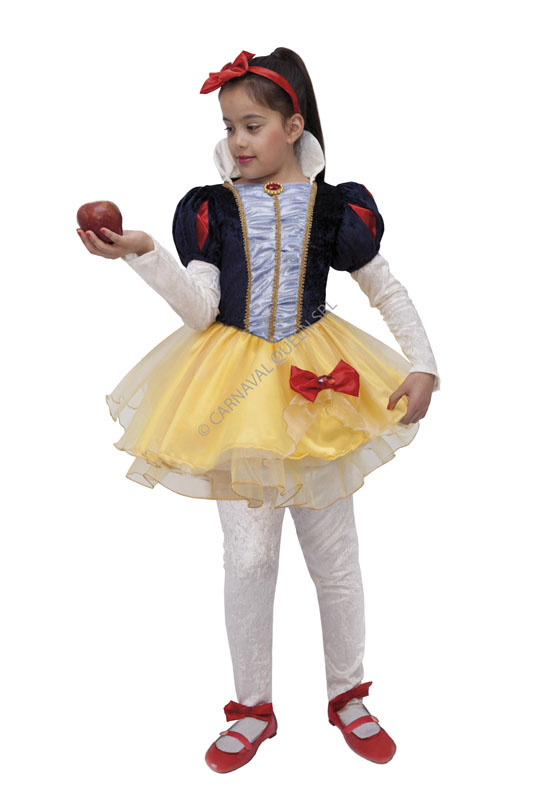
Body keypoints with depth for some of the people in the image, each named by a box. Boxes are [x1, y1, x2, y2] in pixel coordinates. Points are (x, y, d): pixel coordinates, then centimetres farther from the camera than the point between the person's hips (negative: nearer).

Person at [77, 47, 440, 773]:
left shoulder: (333, 206, -2)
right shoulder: (210, 208, -1)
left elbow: (389, 291, 6)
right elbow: (201, 310, -10)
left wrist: (423, 367, -3)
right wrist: (144, 254, -23)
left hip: (320, 385, 0)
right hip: (237, 389, 0)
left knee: (334, 554, 10)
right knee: (248, 557, 3)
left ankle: (348, 695, 31)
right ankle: (253, 708, 23)